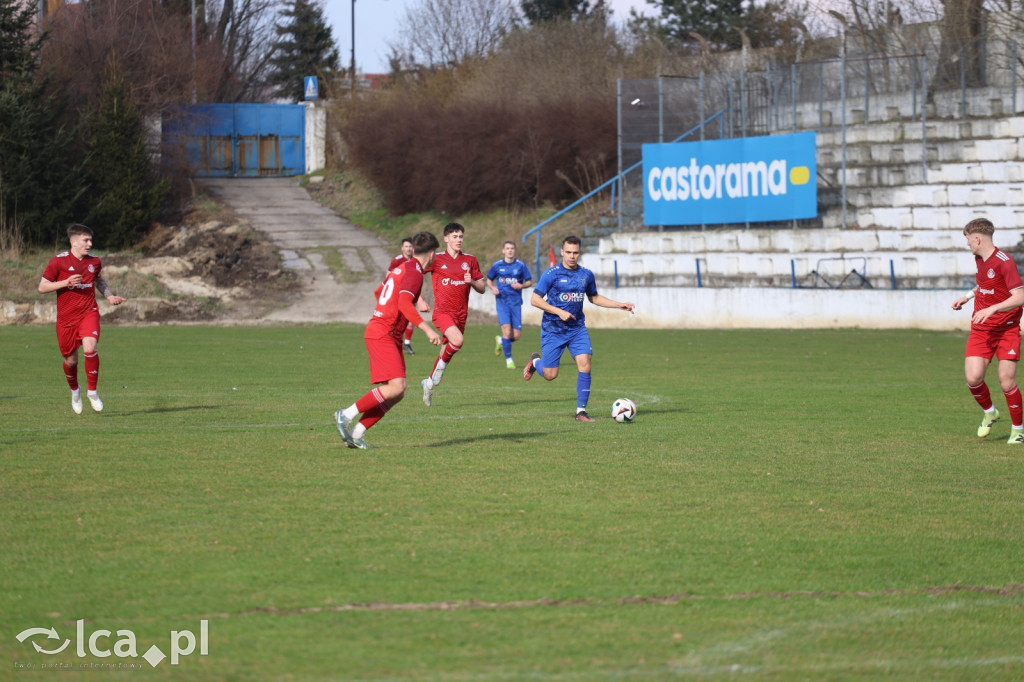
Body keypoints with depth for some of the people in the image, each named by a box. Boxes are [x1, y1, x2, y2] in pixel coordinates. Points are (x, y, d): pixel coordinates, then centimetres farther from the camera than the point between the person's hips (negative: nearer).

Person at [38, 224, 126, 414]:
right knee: (70, 360, 7)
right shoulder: (58, 261, -7)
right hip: (66, 317, -1)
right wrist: (66, 283, -18)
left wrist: (110, 296, 8)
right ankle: (75, 390, 39)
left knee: (90, 348, -24)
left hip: (89, 313, 1)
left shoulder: (94, 261, 5)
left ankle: (92, 392, -8)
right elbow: (42, 287, -5)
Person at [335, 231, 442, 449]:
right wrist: (428, 329, -30)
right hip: (382, 334, -10)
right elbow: (404, 304, -26)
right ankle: (347, 415, -12)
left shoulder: (402, 268, 16)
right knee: (396, 387, -20)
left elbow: (378, 292, 32)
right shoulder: (414, 272, -12)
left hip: (390, 337, 10)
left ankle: (356, 434, 2)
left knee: (396, 394, 4)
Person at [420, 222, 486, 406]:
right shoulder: (436, 259, -3)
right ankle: (442, 364, -1)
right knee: (457, 341, -30)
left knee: (446, 352, 9)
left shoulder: (470, 260, 7)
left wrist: (472, 281, -12)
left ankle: (429, 382, 31)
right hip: (442, 311, -4)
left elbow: (482, 288, 10)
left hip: (461, 314, 4)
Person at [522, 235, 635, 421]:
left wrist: (619, 305, 12)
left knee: (585, 366, -15)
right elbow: (535, 300, -9)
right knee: (550, 375, -1)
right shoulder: (551, 274, -10)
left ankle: (581, 411, -6)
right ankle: (535, 361, 36)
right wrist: (559, 312, -19)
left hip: (577, 328, 3)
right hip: (553, 329, -3)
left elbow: (594, 298, 21)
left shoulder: (586, 275, 4)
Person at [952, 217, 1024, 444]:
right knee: (973, 378, -10)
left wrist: (991, 309, -32)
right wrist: (968, 296, 20)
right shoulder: (980, 259, 8)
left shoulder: (1004, 262, -17)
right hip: (980, 329, 6)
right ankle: (989, 412, 19)